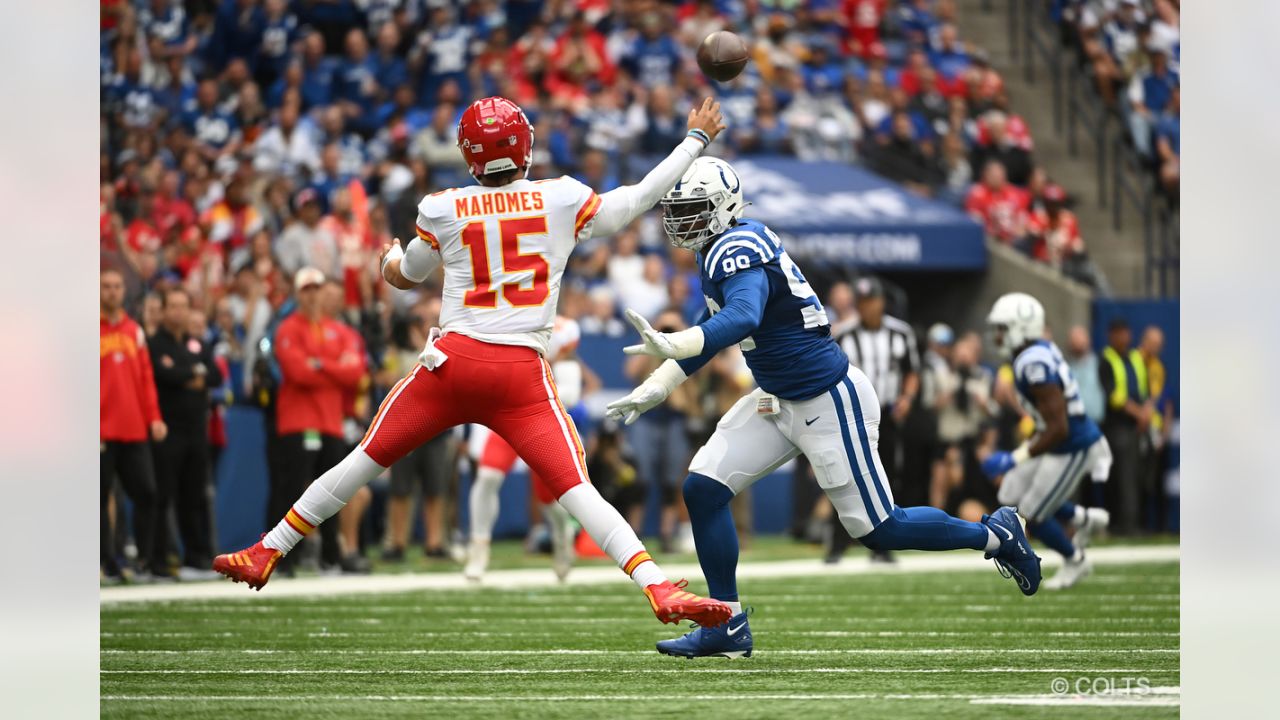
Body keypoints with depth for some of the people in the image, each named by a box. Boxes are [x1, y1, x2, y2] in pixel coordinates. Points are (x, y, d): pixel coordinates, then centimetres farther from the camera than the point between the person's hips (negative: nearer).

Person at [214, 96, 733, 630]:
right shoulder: (562, 201, 2)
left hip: (453, 360, 1)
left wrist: (390, 258, 47)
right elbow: (638, 200, 14)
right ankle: (660, 589, -18)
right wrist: (696, 139, 27)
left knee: (367, 459, 13)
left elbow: (405, 277, 22)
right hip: (523, 373, -1)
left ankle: (266, 554, 20)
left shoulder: (443, 211, 5)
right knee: (576, 489, -5)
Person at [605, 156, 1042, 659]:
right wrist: (655, 388, 11)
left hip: (829, 401, -9)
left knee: (878, 529, 1)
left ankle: (996, 535, 22)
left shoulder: (740, 250, -23)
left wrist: (671, 347, -56)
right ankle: (727, 627, 5)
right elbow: (710, 332, 19)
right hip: (780, 402, 9)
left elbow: (740, 319, -43)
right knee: (703, 487, -2)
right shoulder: (721, 251, 7)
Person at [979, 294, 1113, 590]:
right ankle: (1086, 519, 28)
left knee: (1031, 517, 1)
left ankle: (1074, 560, 25)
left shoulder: (1035, 366, -29)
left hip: (1072, 450, -10)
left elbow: (1058, 429, -30)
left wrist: (1017, 458, -26)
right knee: (1013, 497, 15)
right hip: (1058, 444, 10)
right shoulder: (1041, 350, 1)